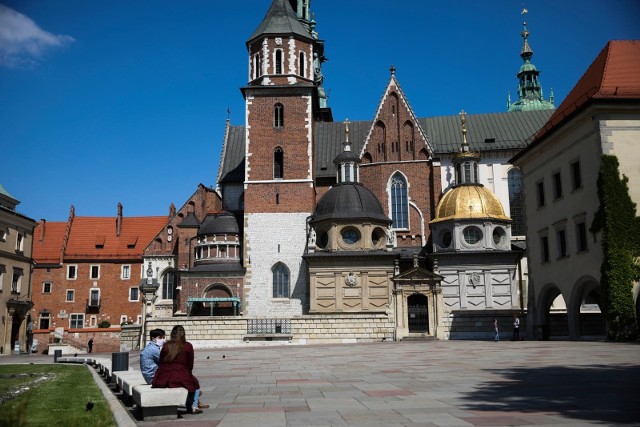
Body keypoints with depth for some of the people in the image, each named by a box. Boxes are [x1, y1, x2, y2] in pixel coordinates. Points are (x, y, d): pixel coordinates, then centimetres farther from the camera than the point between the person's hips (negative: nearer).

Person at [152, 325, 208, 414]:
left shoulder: (166, 345, 8)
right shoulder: (188, 346, 0)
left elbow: (161, 363, 13)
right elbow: (190, 365, 4)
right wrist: (187, 373, 23)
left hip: (162, 379, 4)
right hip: (180, 378, -4)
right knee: (195, 383, 26)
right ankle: (194, 406, 20)